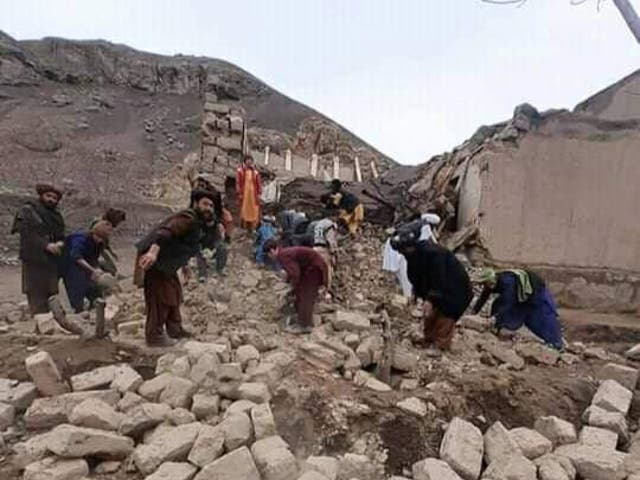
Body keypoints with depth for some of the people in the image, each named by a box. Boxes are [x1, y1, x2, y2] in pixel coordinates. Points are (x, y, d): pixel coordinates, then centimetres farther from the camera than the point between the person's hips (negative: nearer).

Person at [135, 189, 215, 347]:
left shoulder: (198, 224, 13)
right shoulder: (188, 218, -20)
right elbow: (166, 231, -37)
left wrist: (183, 265, 32)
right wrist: (153, 251, -51)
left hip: (167, 265, 11)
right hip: (154, 261, -11)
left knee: (174, 293, 18)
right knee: (159, 298, -8)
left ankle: (174, 329, 32)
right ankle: (154, 336, 3)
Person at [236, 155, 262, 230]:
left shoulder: (255, 172, 9)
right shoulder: (240, 171, -1)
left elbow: (258, 184, 9)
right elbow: (238, 183, -4)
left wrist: (258, 194, 2)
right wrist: (239, 194, -10)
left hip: (253, 193, 3)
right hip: (244, 193, -3)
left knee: (253, 211, 4)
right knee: (244, 210, -1)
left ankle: (253, 227, 11)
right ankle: (244, 227, 5)